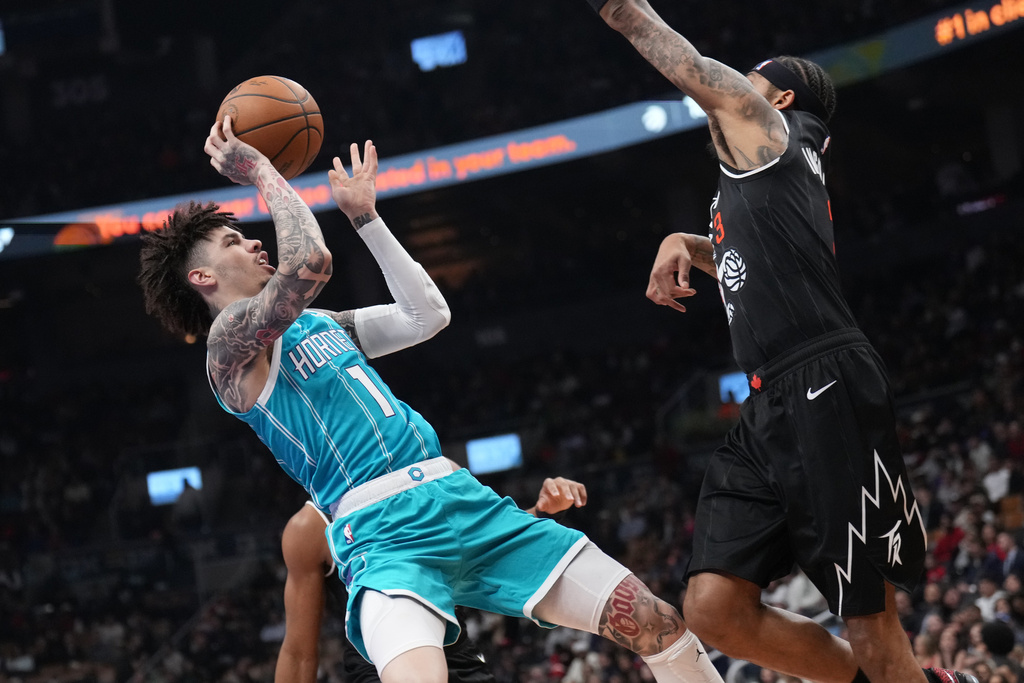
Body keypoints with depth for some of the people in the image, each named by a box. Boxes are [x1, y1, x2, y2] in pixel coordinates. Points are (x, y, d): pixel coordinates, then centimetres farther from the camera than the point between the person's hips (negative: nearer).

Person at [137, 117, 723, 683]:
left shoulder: (321, 325, 25)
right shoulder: (231, 340, -2)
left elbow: (428, 315, 26)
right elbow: (310, 262, -19)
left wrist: (365, 217, 26)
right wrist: (259, 170, -6)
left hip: (463, 500, 8)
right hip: (382, 534, -8)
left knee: (655, 623, 1)